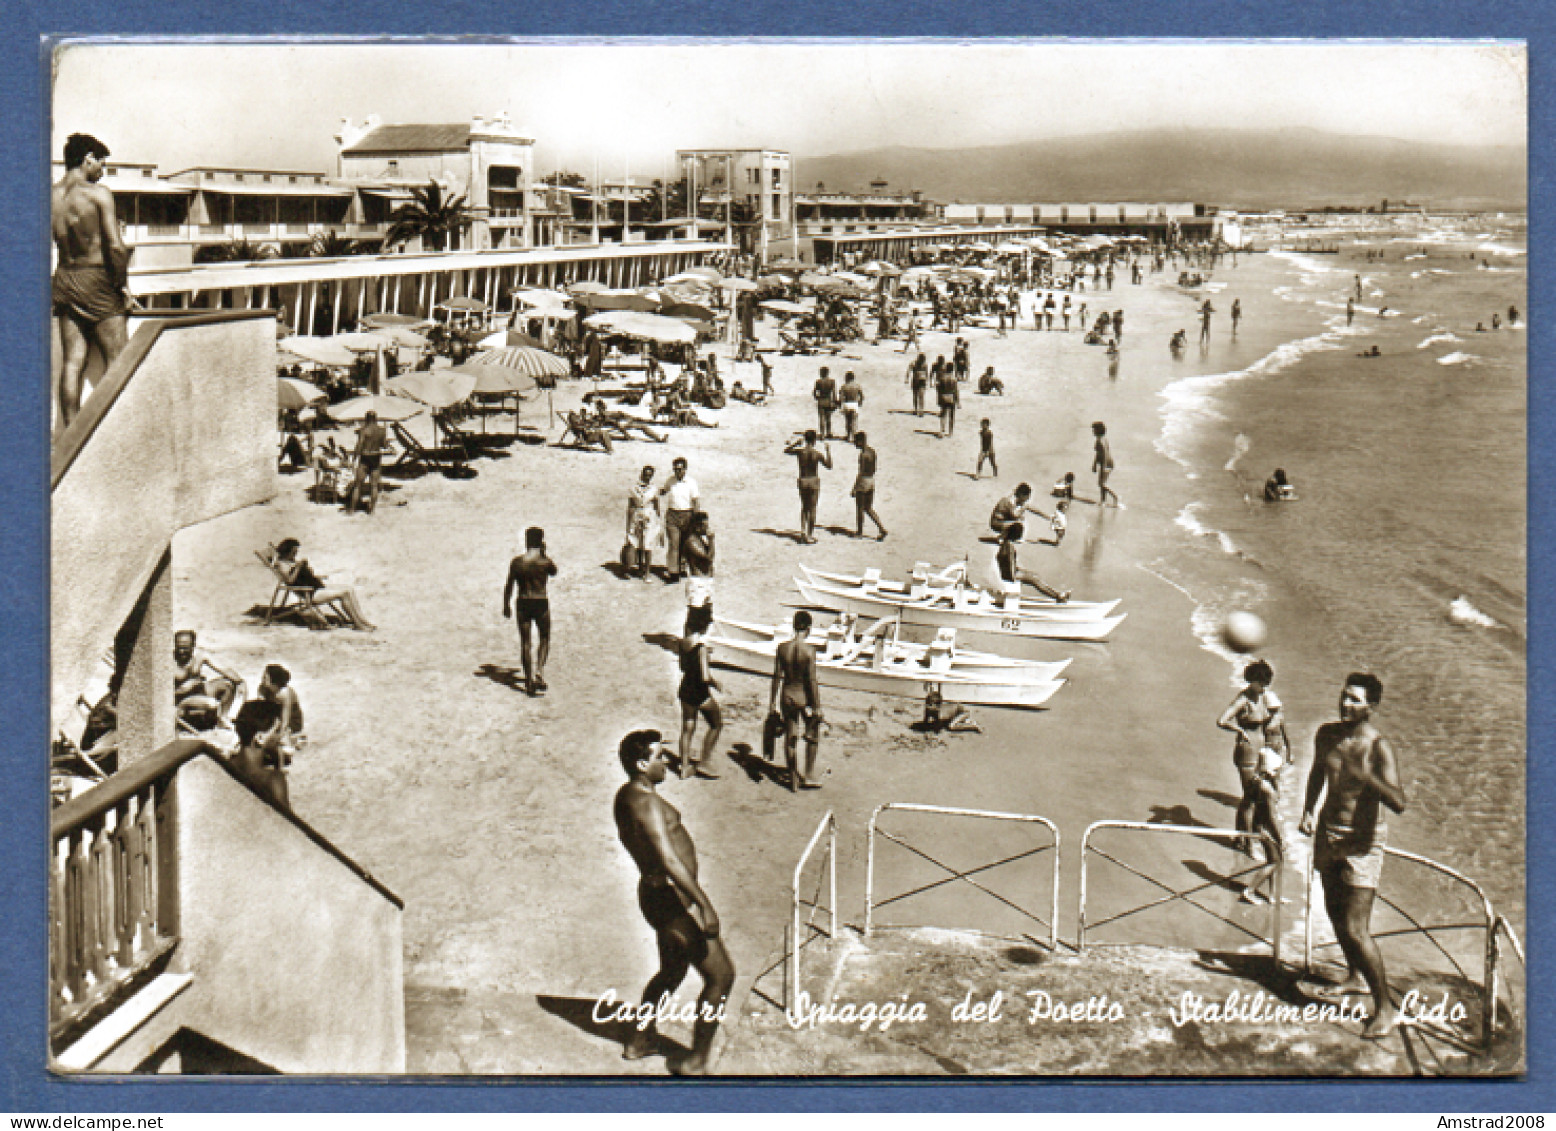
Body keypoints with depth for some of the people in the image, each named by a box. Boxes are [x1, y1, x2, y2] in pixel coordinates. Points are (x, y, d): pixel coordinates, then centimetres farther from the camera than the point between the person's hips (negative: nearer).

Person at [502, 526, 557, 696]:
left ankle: (529, 681, 11)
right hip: (541, 604, -2)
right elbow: (554, 573, 11)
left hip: (522, 604, 2)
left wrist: (506, 606, 13)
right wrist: (543, 554, 8)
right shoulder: (545, 562, -12)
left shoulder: (516, 562, -3)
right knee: (544, 639, 17)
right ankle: (539, 671, -3)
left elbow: (508, 586, 2)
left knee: (524, 642, 10)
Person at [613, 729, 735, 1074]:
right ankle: (697, 1059, 6)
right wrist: (704, 903, -29)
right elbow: (669, 859, -30)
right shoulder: (647, 802, -23)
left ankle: (641, 1038, 42)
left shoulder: (627, 796, 9)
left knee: (672, 970, 28)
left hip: (655, 892, 10)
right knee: (720, 975, -2)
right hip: (671, 898, -10)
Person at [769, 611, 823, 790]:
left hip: (787, 695, 3)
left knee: (790, 738, 13)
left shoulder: (782, 648, -7)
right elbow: (812, 681, -17)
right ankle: (808, 777, 21)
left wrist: (773, 701, 8)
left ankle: (793, 779, 19)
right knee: (813, 735, 18)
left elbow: (777, 677, -1)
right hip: (805, 696, -3)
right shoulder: (809, 651, -19)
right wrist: (817, 706, -10)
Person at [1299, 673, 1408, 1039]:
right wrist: (1308, 810, 9)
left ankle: (1384, 1008, 1)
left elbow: (1399, 803, -31)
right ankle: (1355, 975, 45)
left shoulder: (1378, 747, -19)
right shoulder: (1327, 734, 0)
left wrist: (1365, 775, -43)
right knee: (1335, 913, 21)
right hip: (1327, 832, 7)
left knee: (1356, 929, -11)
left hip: (1362, 840, -7)